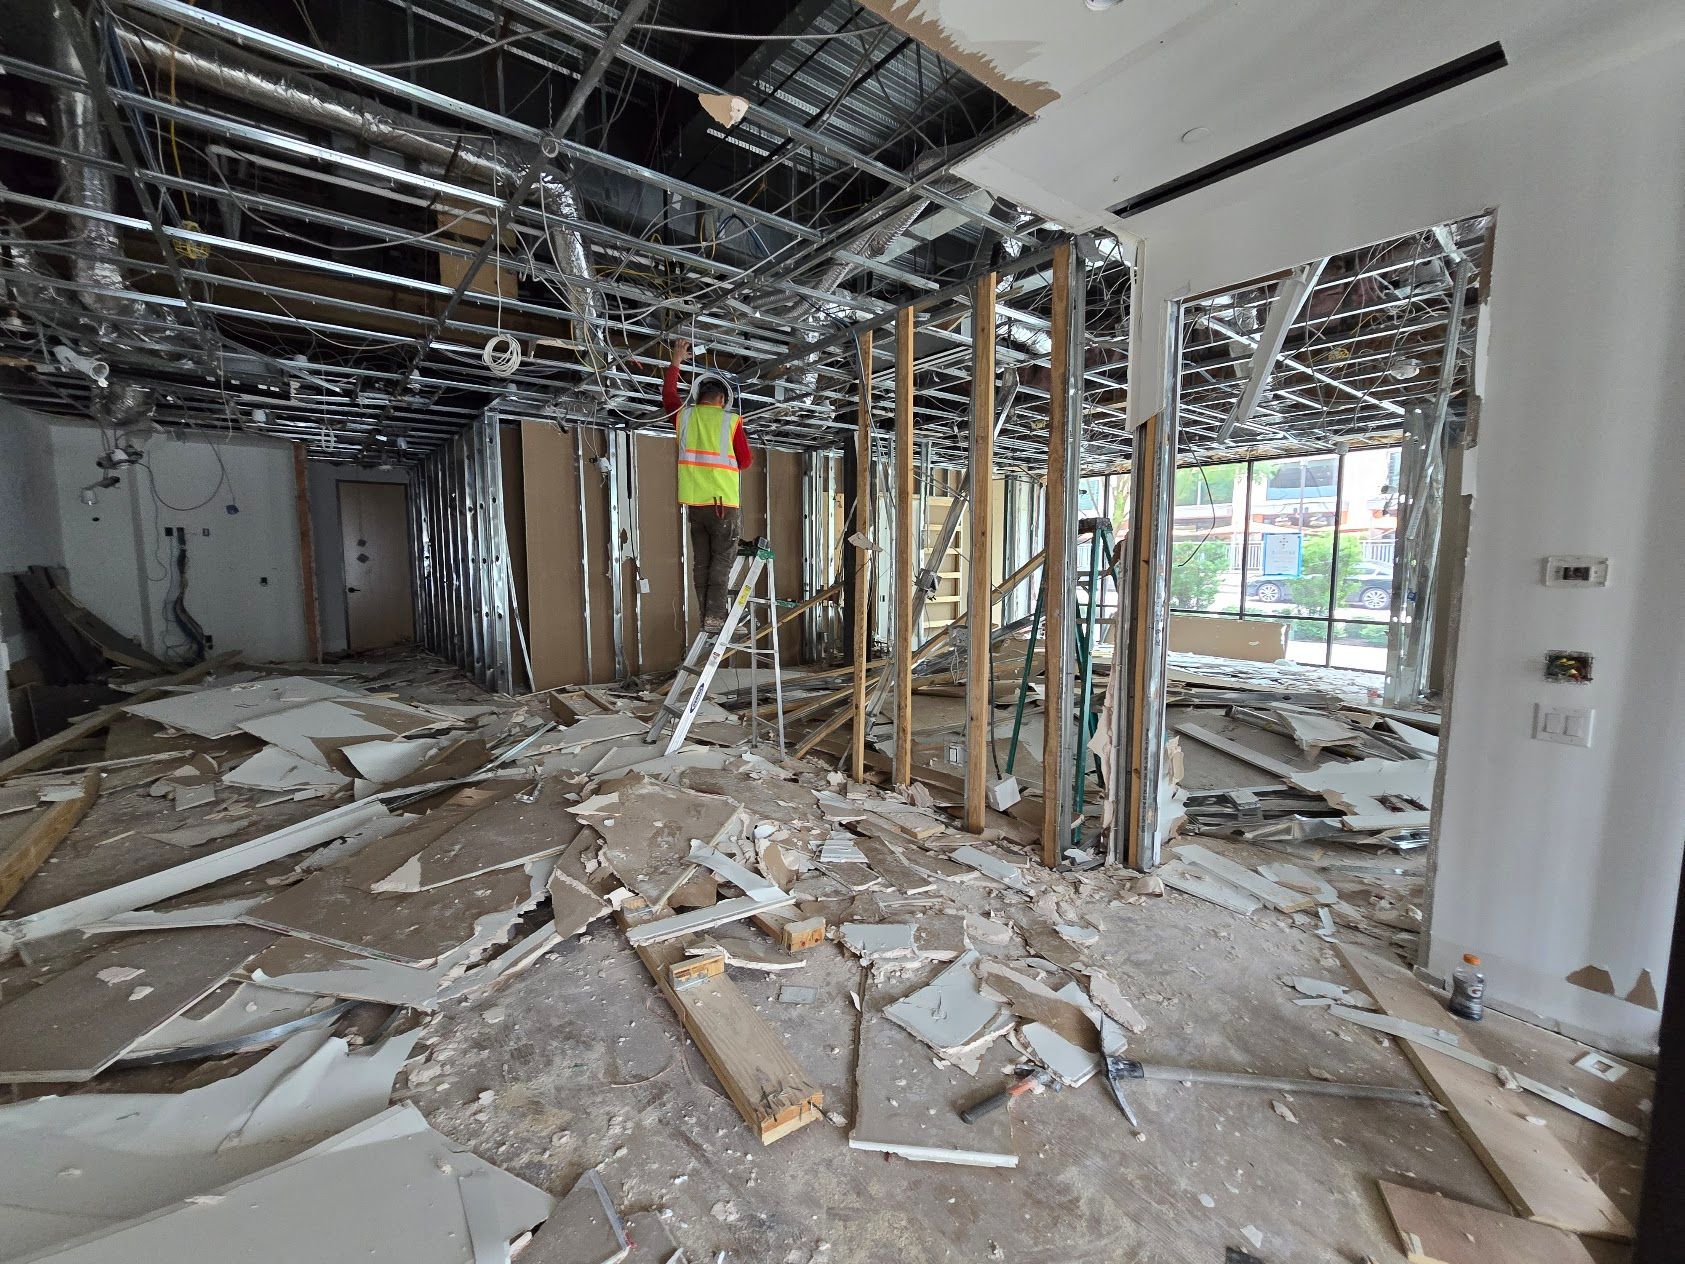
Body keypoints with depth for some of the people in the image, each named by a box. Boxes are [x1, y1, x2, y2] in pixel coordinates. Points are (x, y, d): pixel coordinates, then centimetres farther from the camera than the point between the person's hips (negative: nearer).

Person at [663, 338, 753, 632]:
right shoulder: (731, 421, -2)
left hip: (694, 503, 4)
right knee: (721, 561, -2)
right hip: (723, 502, -4)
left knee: (700, 562, 9)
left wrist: (676, 362, 38)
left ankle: (706, 616, 9)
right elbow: (745, 461, 3)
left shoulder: (684, 415, 7)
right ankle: (714, 617, -8)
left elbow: (668, 393, 27)